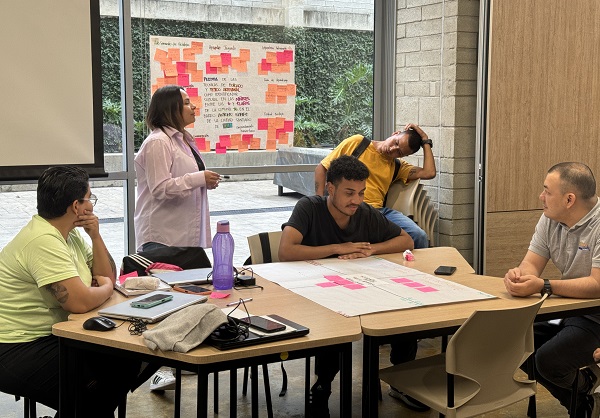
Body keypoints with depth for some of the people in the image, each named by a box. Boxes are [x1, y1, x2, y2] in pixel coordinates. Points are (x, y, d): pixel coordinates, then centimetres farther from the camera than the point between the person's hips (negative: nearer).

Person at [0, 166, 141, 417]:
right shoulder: (43, 241, -23)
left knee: (127, 364, 1)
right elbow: (81, 302, -31)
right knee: (104, 384, -19)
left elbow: (108, 277, 12)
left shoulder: (70, 234, 7)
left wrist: (95, 236, -3)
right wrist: (106, 288, -9)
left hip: (51, 336, 10)